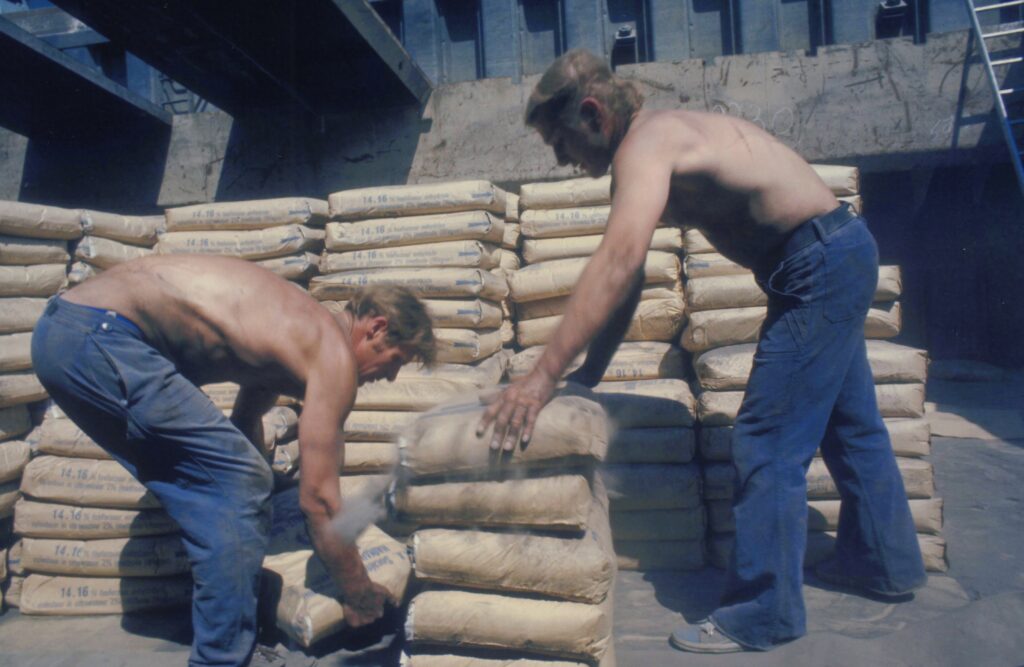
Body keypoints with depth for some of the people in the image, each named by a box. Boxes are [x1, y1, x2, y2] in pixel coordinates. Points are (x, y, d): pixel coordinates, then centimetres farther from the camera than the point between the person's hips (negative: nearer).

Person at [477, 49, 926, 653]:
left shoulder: (645, 144, -21)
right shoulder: (658, 142, 9)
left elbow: (617, 265, -37)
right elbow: (629, 276, 9)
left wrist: (545, 375, -38)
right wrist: (588, 374, 6)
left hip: (817, 264, -10)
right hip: (842, 251, 10)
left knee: (767, 441, -6)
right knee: (849, 421, 22)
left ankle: (763, 613, 7)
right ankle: (887, 561, 41)